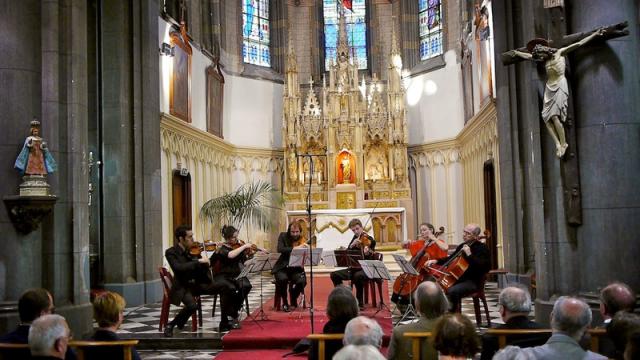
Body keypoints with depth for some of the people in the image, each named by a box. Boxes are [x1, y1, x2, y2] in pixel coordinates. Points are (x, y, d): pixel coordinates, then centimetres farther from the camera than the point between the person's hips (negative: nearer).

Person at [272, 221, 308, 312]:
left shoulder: (302, 240, 3)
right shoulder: (283, 236, -3)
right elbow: (280, 249, -21)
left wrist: (307, 249, -20)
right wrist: (294, 248, -32)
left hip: (295, 268, 2)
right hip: (282, 268, -2)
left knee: (302, 281, -26)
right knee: (282, 279, -33)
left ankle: (293, 299, 5)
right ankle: (285, 302, -9)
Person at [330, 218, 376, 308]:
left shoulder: (370, 240, -7)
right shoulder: (355, 239, 10)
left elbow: (370, 255, -20)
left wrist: (367, 253, -43)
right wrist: (352, 245, -16)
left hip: (366, 269, -6)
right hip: (353, 268, 6)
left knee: (357, 276, -39)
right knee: (334, 274, -12)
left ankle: (360, 303, -24)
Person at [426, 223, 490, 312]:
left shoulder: (482, 248, -7)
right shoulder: (462, 246, 16)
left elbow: (482, 266, -21)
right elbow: (451, 259, 27)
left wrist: (469, 255, -25)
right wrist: (436, 261, 13)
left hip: (473, 281, -8)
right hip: (459, 278, 8)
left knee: (452, 291, -33)